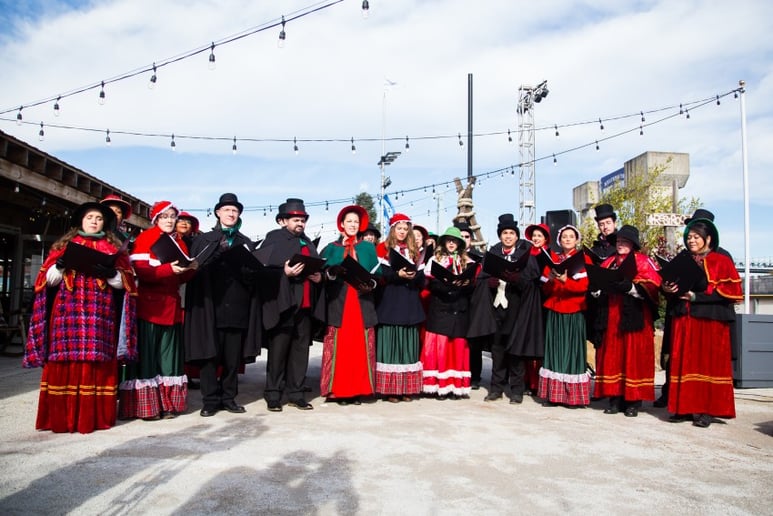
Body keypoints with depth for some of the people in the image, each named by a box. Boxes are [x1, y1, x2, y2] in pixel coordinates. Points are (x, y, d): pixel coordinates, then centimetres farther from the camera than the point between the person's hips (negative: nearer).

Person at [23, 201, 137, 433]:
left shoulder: (113, 248, 14)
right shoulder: (65, 245, 16)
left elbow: (123, 282, 5)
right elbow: (50, 278, 10)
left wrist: (110, 272, -14)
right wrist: (60, 266, -9)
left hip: (100, 312, -1)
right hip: (67, 310, 1)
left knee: (96, 362, -5)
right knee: (66, 360, -4)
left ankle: (95, 416, -1)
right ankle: (62, 416, 1)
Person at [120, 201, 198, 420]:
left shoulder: (179, 242, 17)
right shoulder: (144, 239, 0)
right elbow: (141, 271, -14)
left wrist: (191, 269, -5)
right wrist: (169, 269, -27)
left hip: (172, 306, 6)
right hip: (149, 305, -5)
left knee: (168, 354, 4)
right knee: (146, 355, -6)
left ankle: (167, 403, 8)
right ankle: (144, 406, -1)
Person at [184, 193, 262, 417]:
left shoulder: (245, 243, 18)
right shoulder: (203, 240, 12)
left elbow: (253, 274, 8)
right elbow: (195, 268, -1)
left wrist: (248, 273, -14)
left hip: (237, 307, 2)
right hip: (210, 306, -2)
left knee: (233, 356, 5)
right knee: (210, 354, -1)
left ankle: (229, 397, 15)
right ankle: (210, 400, 7)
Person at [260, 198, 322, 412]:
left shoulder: (307, 242, 21)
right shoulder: (274, 238, 1)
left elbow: (317, 267, 23)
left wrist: (319, 276, 2)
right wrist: (284, 273, -21)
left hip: (305, 305, 6)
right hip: (282, 304, -6)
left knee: (300, 350, 8)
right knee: (278, 351, 0)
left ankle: (296, 394, 17)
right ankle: (273, 396, 10)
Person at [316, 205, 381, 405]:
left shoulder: (368, 248, 15)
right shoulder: (331, 249, 12)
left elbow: (377, 274, 9)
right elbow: (322, 274, 3)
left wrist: (370, 283, -11)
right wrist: (333, 272, -16)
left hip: (363, 303, 1)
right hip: (338, 303, -1)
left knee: (361, 346, -1)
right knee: (339, 346, -5)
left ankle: (358, 390, 5)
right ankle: (339, 390, 1)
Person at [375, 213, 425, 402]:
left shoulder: (414, 251, 17)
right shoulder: (383, 248, 5)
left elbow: (422, 279, 9)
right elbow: (380, 274, -8)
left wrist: (414, 275, -12)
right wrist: (398, 274, -22)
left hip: (410, 304, 4)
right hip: (390, 303, -4)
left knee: (408, 344, 3)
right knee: (390, 343, -6)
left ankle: (407, 389, 8)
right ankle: (390, 389, -1)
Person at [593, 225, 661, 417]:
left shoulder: (643, 261, 3)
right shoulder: (609, 262, 18)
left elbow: (653, 286, -9)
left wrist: (631, 287, -22)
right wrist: (598, 288, -5)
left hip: (634, 316, -5)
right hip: (611, 316, 5)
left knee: (633, 355, -3)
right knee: (612, 355, 3)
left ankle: (633, 400, 4)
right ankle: (615, 398, 9)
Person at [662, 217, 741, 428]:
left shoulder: (721, 262, 2)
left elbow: (731, 291, -7)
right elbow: (670, 285, 17)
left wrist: (697, 297, -14)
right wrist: (667, 289, -7)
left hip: (710, 320, -4)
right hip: (683, 319, 4)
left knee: (708, 362, -2)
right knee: (683, 362, 2)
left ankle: (706, 410, 4)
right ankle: (683, 406, 8)